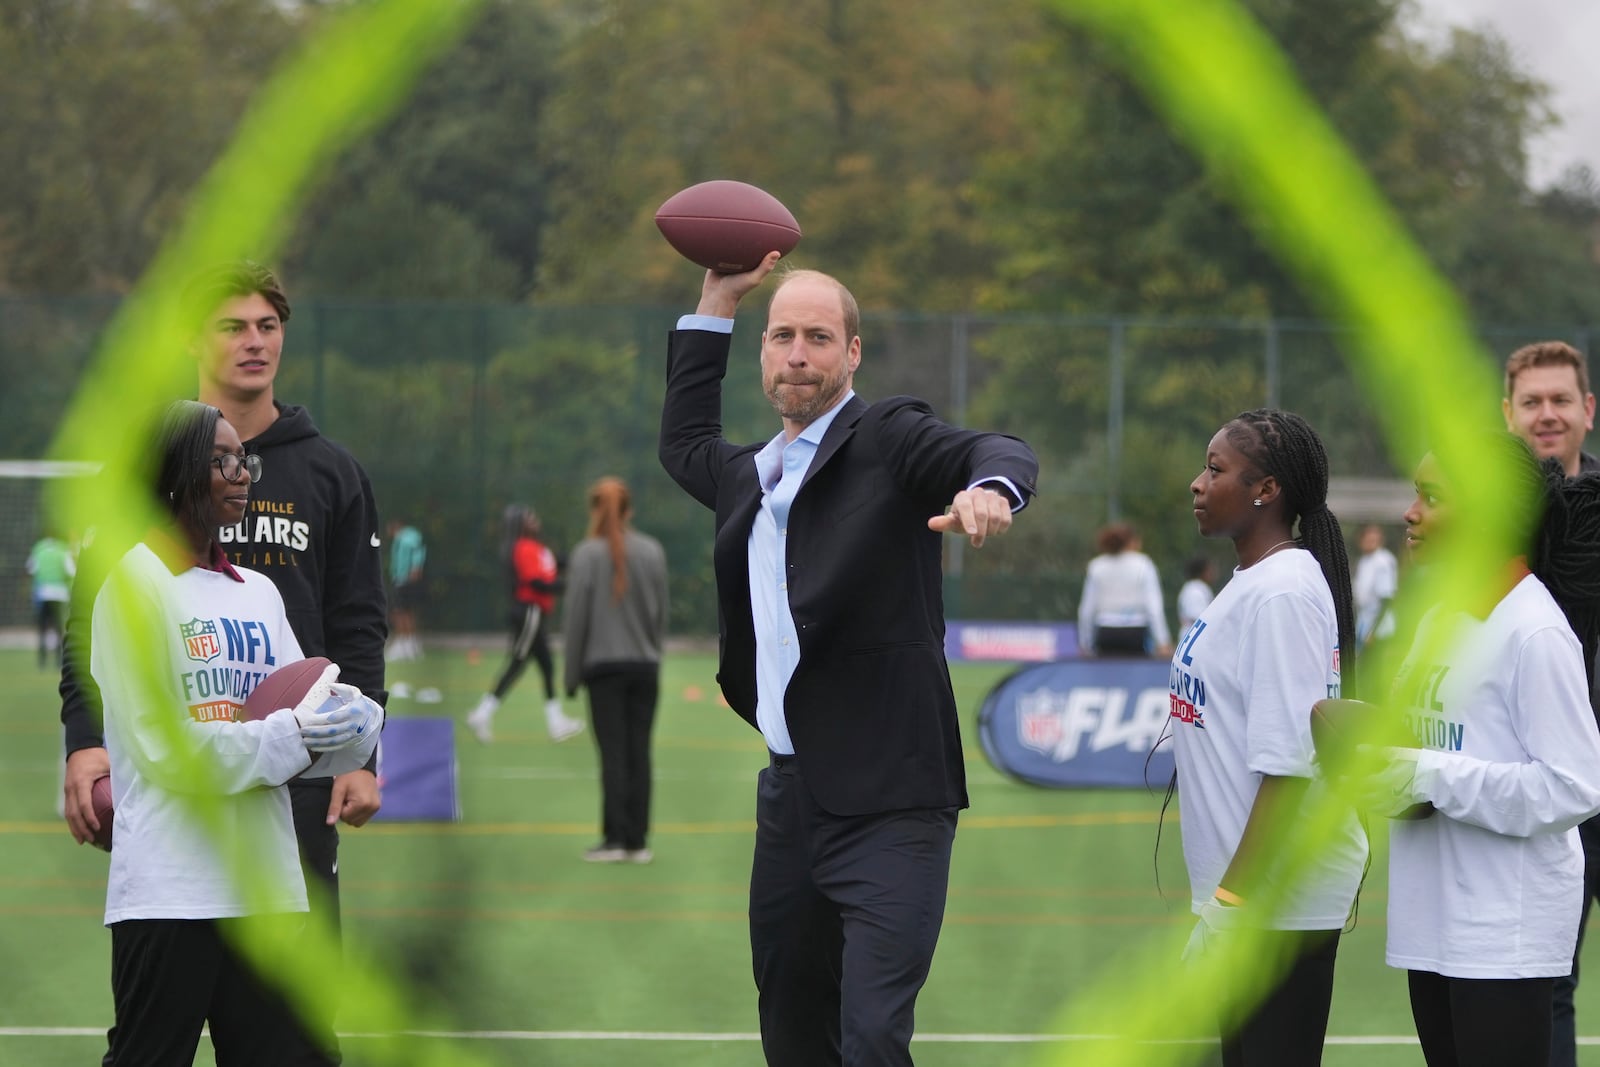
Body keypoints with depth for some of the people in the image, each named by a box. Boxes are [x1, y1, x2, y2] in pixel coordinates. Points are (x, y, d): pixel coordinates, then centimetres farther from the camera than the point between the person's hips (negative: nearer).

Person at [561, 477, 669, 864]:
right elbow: (661, 613, 7)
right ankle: (638, 841, 5)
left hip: (604, 667, -3)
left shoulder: (587, 554, -7)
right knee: (639, 752, 5)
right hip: (645, 666, 3)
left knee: (613, 753, -2)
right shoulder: (652, 551, 2)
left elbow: (576, 618, -5)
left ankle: (615, 838, -4)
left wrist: (571, 674, 3)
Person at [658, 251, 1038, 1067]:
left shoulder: (889, 439, -4)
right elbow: (683, 444, 38)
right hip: (789, 798, 8)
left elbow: (1002, 453, -21)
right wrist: (716, 303, 31)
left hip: (886, 807, -8)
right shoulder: (751, 476, 17)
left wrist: (989, 487, -46)